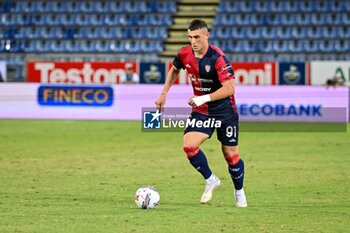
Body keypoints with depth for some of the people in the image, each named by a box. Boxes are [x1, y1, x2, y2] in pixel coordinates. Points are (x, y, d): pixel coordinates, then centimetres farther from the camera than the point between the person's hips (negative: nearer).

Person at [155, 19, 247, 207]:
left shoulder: (218, 58, -23)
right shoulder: (184, 54, -6)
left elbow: (229, 88, -25)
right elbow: (174, 70, 17)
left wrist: (204, 98, -29)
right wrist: (164, 94, 11)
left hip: (224, 110, -4)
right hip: (201, 110, 4)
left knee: (230, 154, 3)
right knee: (189, 145, -16)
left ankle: (239, 192, 28)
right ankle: (211, 181, 7)